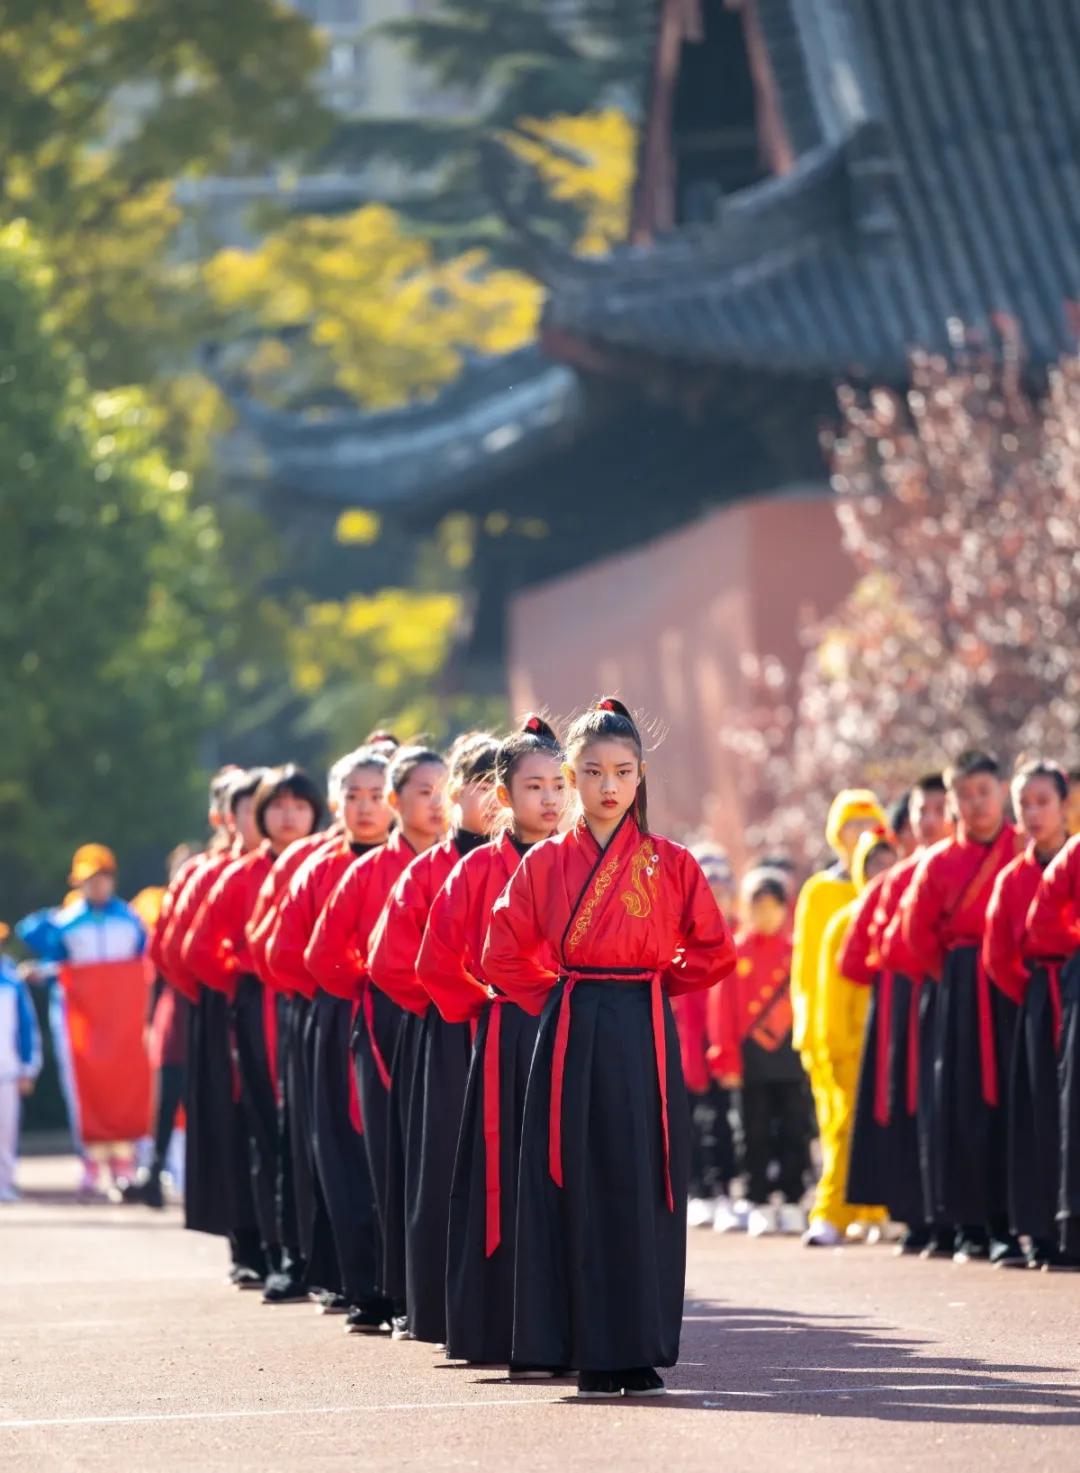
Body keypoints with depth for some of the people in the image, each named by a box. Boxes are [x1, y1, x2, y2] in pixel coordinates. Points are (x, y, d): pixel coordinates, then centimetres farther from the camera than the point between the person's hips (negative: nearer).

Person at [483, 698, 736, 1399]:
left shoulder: (671, 863, 4)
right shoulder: (546, 862, 5)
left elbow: (716, 951, 7)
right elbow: (504, 955, 7)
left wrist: (657, 986, 6)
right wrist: (556, 998, 2)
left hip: (644, 1043, 0)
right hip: (572, 1043, 0)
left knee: (644, 1191, -1)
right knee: (577, 1191, -1)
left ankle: (640, 1350, 5)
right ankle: (591, 1352, 4)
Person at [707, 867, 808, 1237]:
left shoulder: (797, 951, 5)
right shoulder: (735, 953, 1)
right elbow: (722, 1008, -1)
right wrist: (727, 1060, -6)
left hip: (791, 1057, 1)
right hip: (751, 1060, -1)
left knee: (793, 1133, 2)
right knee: (756, 1136, 3)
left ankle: (791, 1203, 8)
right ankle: (759, 1205, 8)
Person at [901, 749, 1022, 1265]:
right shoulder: (939, 862, 5)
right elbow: (918, 932, 9)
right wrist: (949, 976, 6)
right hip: (960, 994, 1)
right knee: (964, 1105, 0)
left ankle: (1009, 1224, -3)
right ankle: (972, 1227, 5)